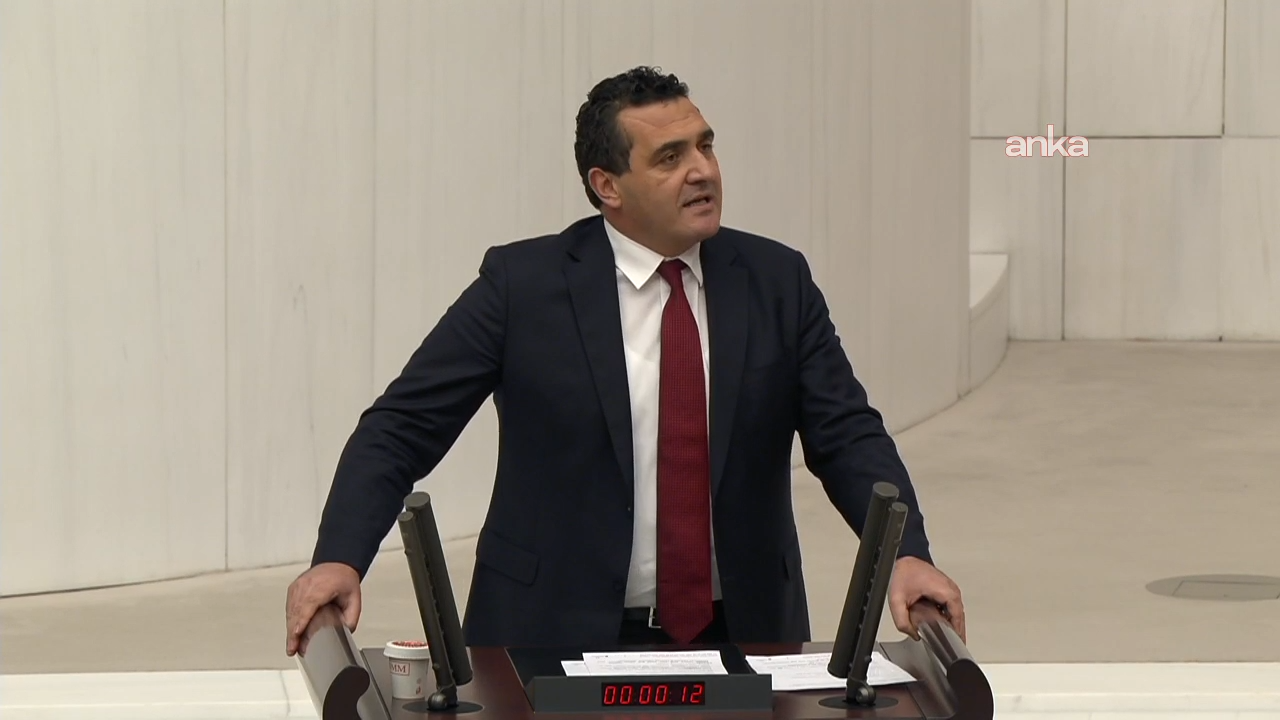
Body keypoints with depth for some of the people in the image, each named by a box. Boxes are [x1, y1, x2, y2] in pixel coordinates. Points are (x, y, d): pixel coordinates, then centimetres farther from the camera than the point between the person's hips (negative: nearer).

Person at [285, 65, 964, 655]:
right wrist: (338, 560, -17)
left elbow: (847, 434, 3)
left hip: (742, 639, 3)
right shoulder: (523, 283, -3)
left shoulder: (776, 281, 5)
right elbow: (400, 428, -2)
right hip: (557, 641, -3)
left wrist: (907, 554, -15)